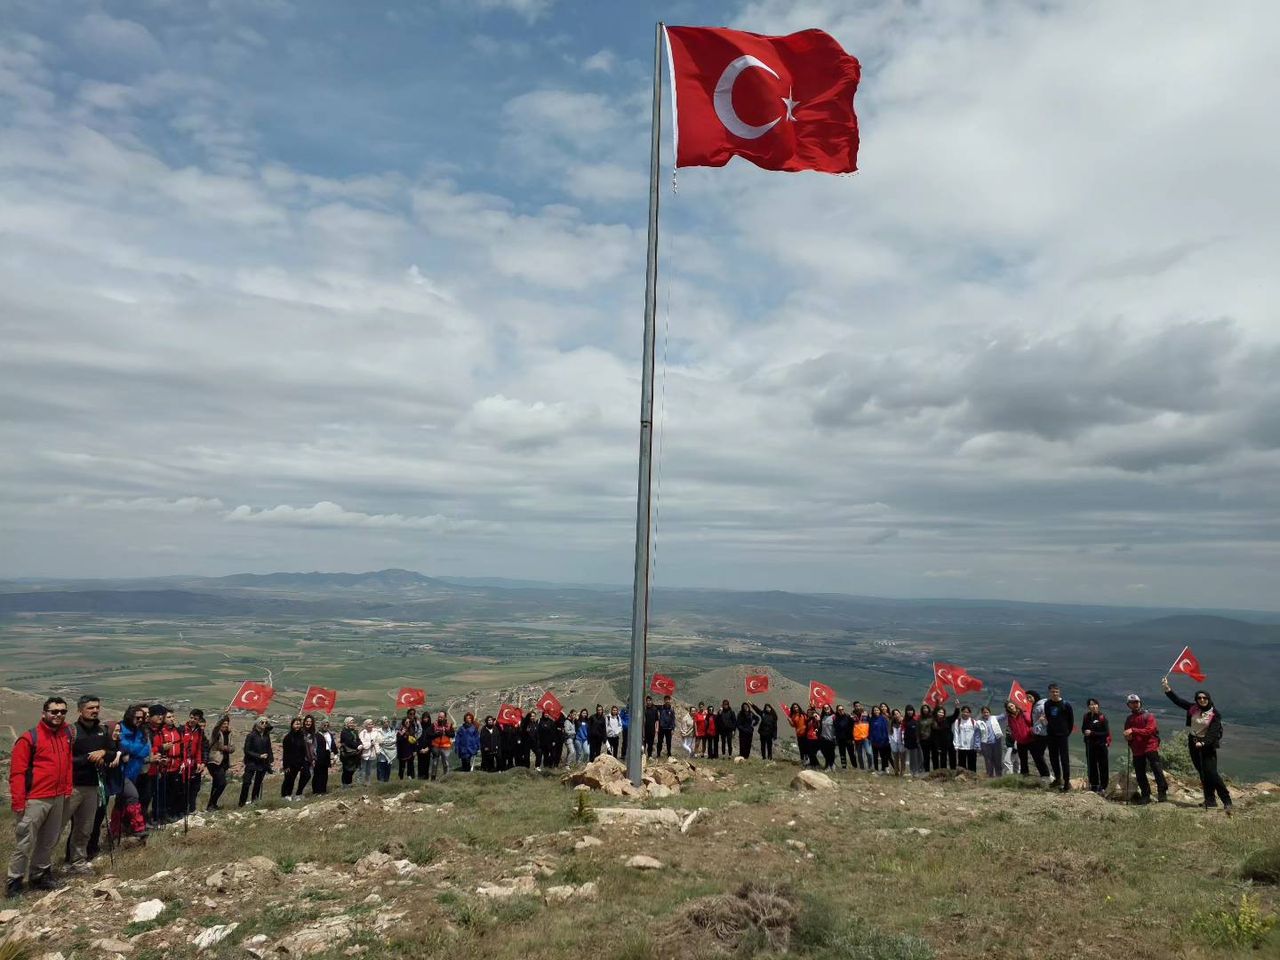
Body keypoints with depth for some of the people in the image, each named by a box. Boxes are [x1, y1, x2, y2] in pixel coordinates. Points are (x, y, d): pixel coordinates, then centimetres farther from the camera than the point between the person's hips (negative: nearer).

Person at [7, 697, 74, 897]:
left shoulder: (66, 735, 8)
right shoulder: (29, 738, -10)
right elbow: (17, 772, -11)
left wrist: (68, 789, 7)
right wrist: (18, 801, -14)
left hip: (59, 798, 6)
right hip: (34, 800, -6)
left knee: (49, 841, 14)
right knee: (25, 843, 0)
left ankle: (40, 875, 25)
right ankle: (14, 881, 11)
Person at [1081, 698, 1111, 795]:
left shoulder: (1102, 717, -8)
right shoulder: (1087, 716, 6)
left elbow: (1106, 733, -11)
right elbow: (1083, 729, 15)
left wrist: (1092, 733, -16)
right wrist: (1086, 732, -8)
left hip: (1101, 745, -4)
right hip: (1090, 744, 4)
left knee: (1103, 766, 1)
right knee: (1091, 766, 8)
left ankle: (1103, 787, 10)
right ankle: (1094, 786, 18)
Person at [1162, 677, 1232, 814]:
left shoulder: (1214, 714, -11)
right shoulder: (1193, 708, 0)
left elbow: (1213, 732, -18)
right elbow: (1177, 700, 6)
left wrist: (1203, 743, -30)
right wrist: (1167, 688, 0)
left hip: (1207, 745, -5)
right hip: (1193, 744, 5)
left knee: (1211, 773, -14)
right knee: (1203, 774, 9)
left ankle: (1227, 800, -7)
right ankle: (1210, 801, 15)